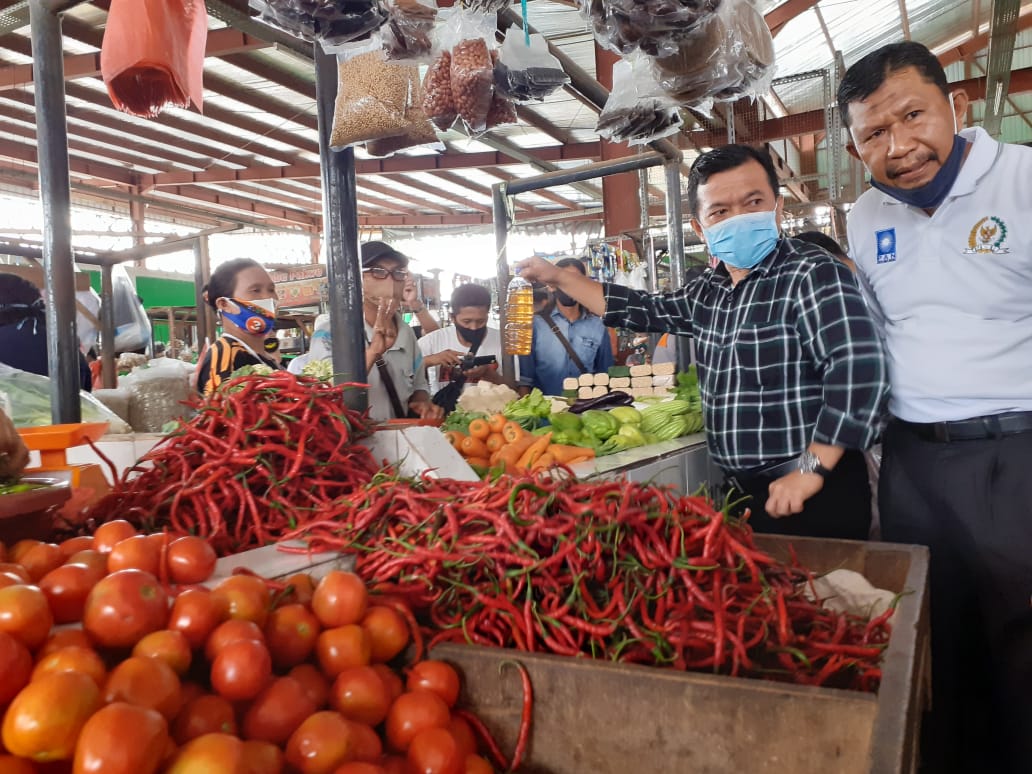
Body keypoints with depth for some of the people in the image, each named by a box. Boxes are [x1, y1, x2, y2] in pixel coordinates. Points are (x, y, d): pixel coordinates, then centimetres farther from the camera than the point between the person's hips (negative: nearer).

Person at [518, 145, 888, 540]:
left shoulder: (813, 275, -15)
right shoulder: (708, 289, 8)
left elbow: (859, 369, -24)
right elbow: (647, 309, 22)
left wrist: (812, 468, -23)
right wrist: (558, 277, 22)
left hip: (814, 493, -7)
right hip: (743, 492, 7)